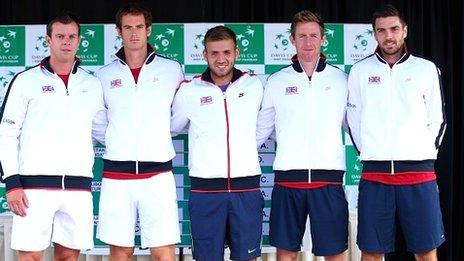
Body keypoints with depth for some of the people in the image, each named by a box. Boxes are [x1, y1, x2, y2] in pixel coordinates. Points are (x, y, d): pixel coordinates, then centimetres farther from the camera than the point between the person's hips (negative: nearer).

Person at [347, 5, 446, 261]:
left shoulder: (427, 69, 5)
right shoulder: (360, 71, 6)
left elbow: (437, 120, 11)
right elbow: (353, 120, 12)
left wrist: (422, 156, 6)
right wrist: (371, 154, 8)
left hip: (419, 173, 0)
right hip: (374, 174, 0)